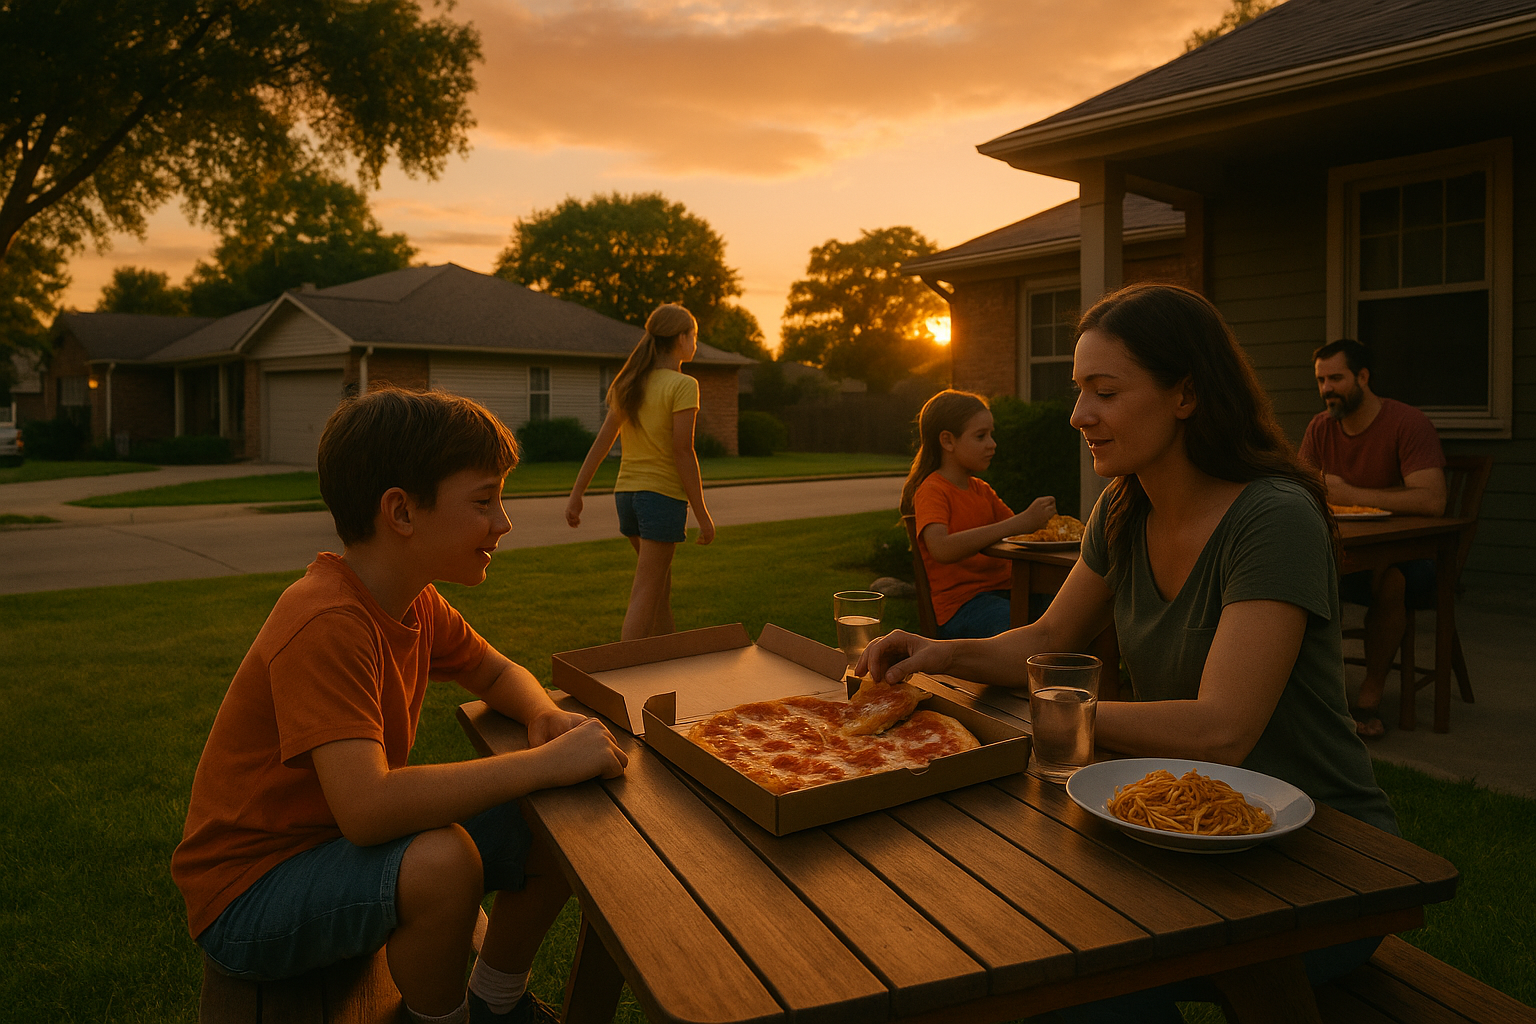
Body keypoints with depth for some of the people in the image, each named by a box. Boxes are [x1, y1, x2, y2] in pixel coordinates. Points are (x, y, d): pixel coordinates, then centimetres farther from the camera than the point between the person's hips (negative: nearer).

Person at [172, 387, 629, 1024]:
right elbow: (366, 807, -41)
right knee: (442, 859, -34)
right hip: (247, 894, -8)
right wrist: (546, 763, -36)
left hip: (343, 845, 9)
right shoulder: (327, 626, -30)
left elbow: (496, 673, 13)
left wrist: (545, 717, -11)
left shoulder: (416, 601, -2)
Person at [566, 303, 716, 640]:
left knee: (662, 587, 19)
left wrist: (576, 494, 10)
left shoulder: (630, 383, 11)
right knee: (645, 596, -5)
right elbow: (683, 451, -16)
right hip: (663, 494, -7)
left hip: (627, 493, 7)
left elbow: (601, 443, 8)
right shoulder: (682, 385, -11)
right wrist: (702, 515, -12)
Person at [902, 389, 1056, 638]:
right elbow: (941, 549, -26)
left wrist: (1036, 518, 0)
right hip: (959, 605, -8)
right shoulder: (931, 491, -8)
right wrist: (1018, 524, -29)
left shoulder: (981, 489, 19)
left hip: (1002, 590, 8)